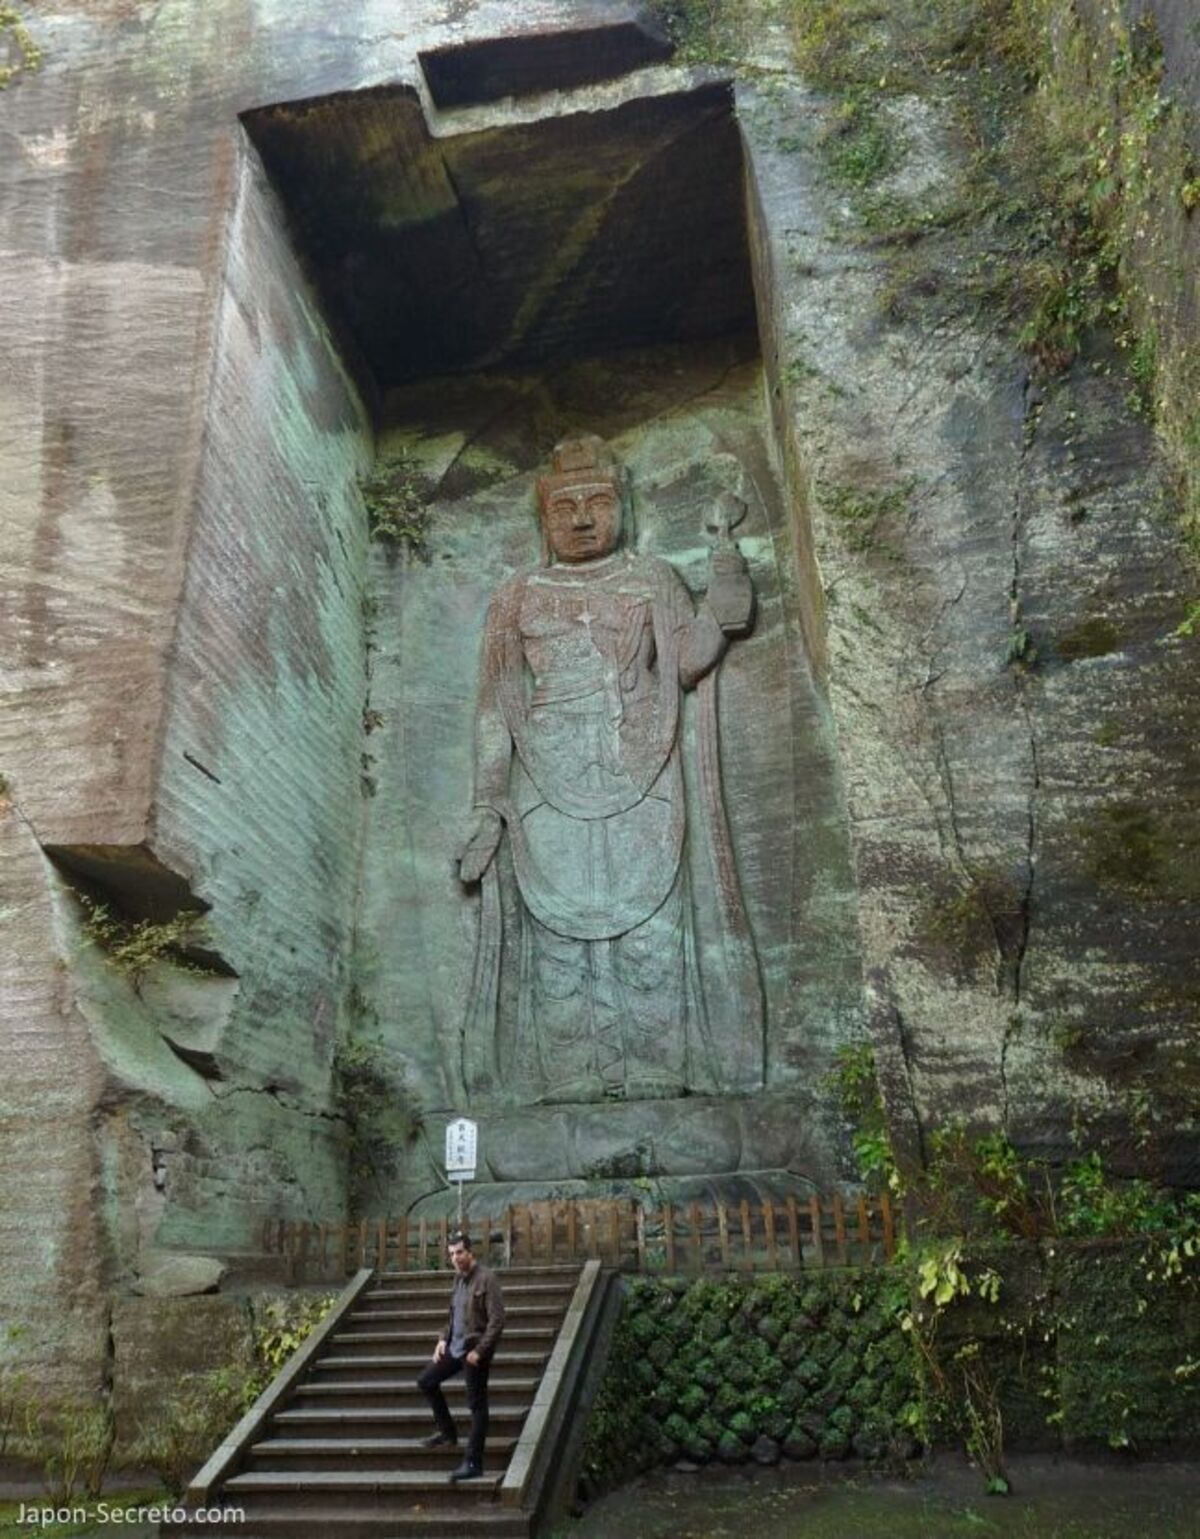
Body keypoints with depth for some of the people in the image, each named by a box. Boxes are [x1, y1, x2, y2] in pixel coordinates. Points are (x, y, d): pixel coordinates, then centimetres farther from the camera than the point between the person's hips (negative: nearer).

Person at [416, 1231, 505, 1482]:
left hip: (474, 1350, -9)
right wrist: (443, 1339, 7)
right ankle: (447, 1431, 28)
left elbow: (497, 1320, -19)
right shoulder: (458, 1278, 9)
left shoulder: (486, 1278, -16)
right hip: (455, 1347, 9)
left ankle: (473, 1463, 7)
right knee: (426, 1382, 14)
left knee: (477, 1406, -1)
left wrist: (479, 1351, -21)